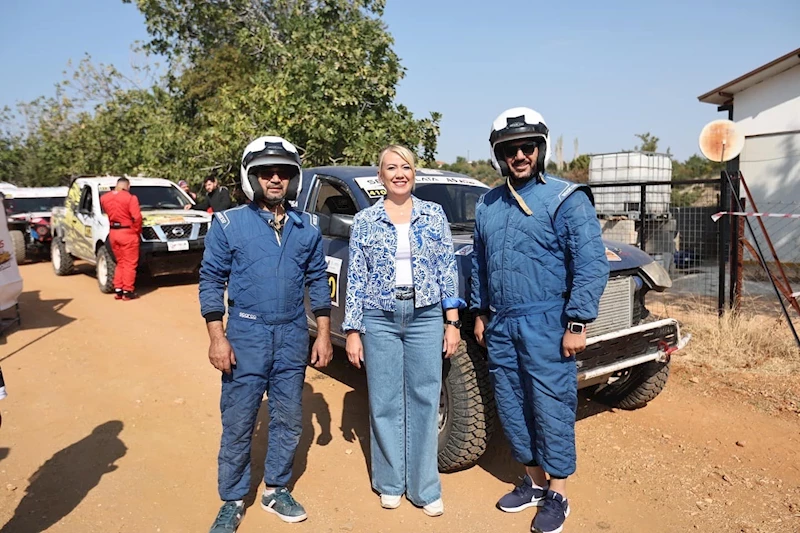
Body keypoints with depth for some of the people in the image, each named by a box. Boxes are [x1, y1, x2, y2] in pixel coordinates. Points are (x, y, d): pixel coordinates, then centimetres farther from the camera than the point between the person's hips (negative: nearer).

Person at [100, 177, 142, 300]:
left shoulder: (104, 198, 6)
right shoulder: (130, 198, -13)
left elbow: (106, 213, 10)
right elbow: (137, 217, -17)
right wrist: (137, 231, -5)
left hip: (113, 233, 6)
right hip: (127, 233, -6)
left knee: (120, 262, 18)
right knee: (130, 264, 3)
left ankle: (118, 290, 18)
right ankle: (127, 291, 5)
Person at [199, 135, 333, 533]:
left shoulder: (307, 229, 5)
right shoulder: (228, 224, -3)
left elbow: (317, 282, 9)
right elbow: (211, 281, -3)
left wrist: (323, 334, 5)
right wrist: (217, 337, -10)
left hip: (293, 336, 3)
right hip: (246, 335, -3)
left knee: (288, 421, 13)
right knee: (237, 424, 6)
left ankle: (276, 490, 32)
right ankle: (232, 501, 25)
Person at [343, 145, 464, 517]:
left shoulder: (434, 215, 3)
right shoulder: (365, 220, 1)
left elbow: (447, 270, 3)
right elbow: (356, 278, 1)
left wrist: (453, 322, -1)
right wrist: (353, 331, -2)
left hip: (425, 317, 1)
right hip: (380, 319, 0)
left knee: (424, 402, 6)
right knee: (385, 403, 8)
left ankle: (424, 487, 21)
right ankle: (390, 482, 27)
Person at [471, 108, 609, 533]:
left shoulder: (566, 199, -7)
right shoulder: (487, 205, 11)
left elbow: (591, 266, -11)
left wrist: (577, 323, -15)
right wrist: (480, 312, 16)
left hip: (545, 325, -6)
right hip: (500, 326, 6)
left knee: (551, 408, 2)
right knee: (512, 408, 13)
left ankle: (557, 494, 20)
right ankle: (533, 481, 32)